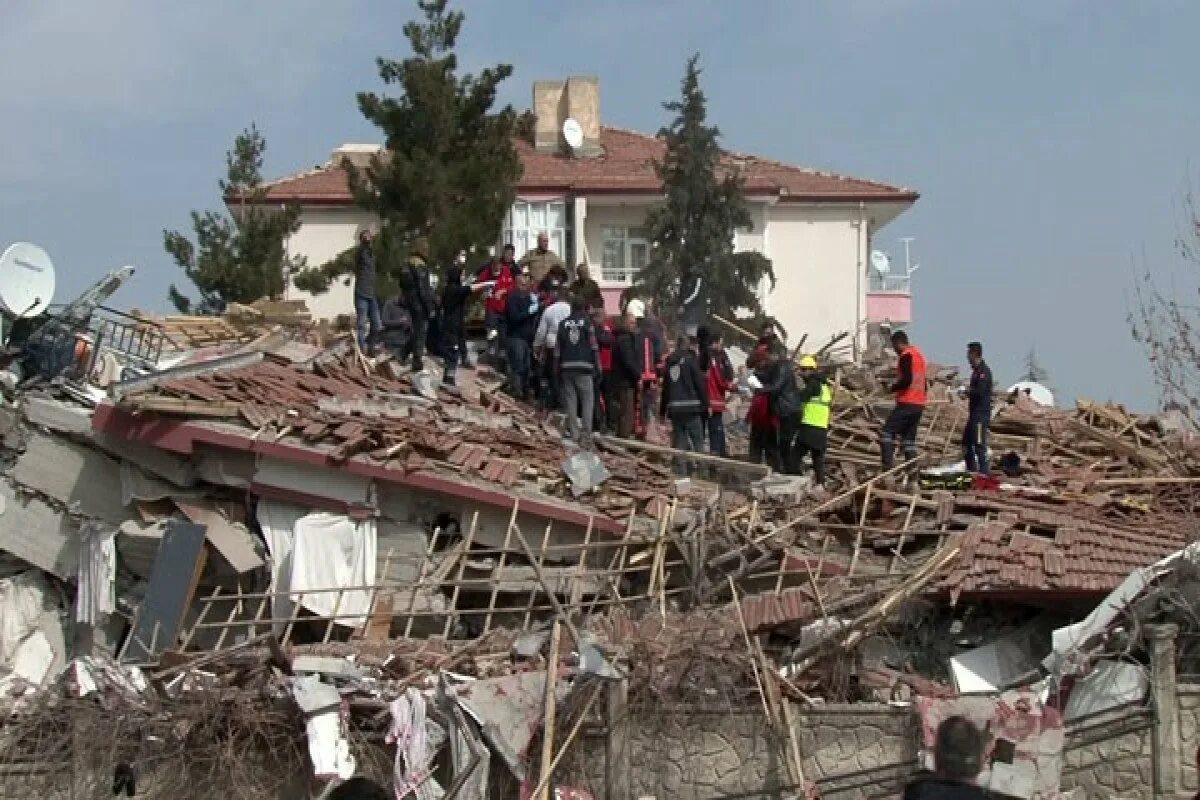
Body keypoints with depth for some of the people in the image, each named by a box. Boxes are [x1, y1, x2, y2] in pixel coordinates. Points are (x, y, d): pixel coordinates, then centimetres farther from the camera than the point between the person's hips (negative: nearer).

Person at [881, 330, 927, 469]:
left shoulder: (906, 356, -10)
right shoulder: (919, 355, 19)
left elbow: (907, 379, -21)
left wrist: (893, 388, -6)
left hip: (907, 403, -9)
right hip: (919, 404, 9)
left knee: (888, 431, -7)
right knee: (909, 437, 11)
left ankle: (887, 464, -18)